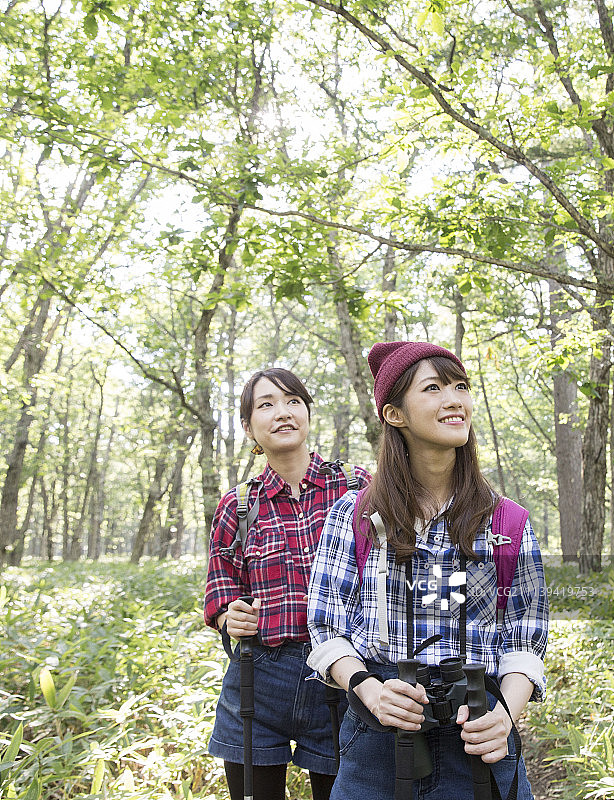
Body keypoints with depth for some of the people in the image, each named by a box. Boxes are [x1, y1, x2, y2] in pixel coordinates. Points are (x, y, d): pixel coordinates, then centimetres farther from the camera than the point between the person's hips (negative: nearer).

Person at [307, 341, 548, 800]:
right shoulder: (353, 514, 0)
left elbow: (524, 638, 3)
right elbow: (327, 629, 0)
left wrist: (507, 714, -15)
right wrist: (368, 689, -18)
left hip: (475, 739, 1)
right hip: (376, 736, 0)